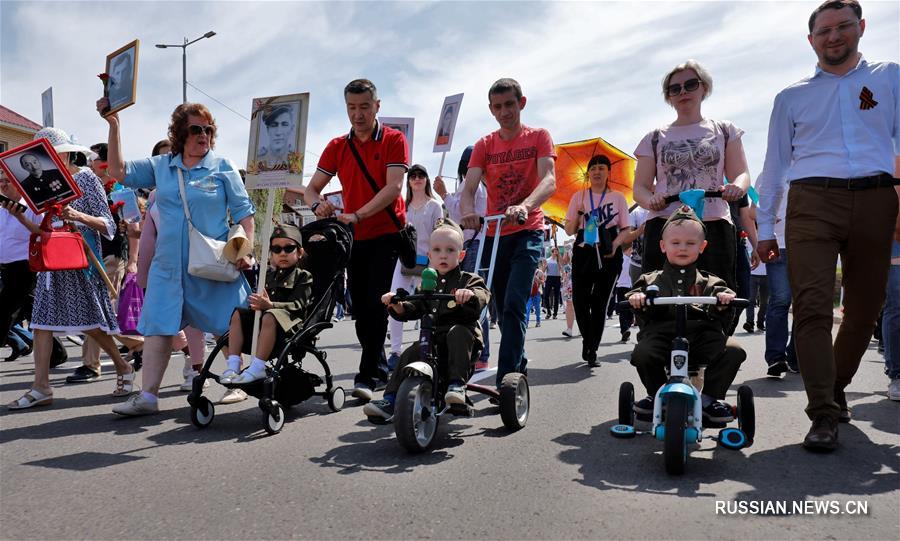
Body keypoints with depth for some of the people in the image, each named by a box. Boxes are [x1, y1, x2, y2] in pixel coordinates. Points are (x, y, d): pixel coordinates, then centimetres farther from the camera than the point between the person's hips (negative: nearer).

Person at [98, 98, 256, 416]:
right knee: (158, 327, 1)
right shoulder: (160, 166, 11)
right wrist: (113, 126, 6)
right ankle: (148, 396, 6)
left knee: (228, 327, 1)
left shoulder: (223, 167, 0)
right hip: (168, 266, 4)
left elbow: (243, 211, -1)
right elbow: (119, 171, 11)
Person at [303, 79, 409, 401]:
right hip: (355, 237, 5)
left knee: (375, 302, -12)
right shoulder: (336, 147, 7)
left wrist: (357, 215, -29)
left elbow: (393, 187, -17)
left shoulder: (394, 140, -5)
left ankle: (367, 376, -7)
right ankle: (380, 369, 24)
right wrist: (318, 204, -22)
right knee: (360, 308, 8)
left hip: (387, 233, -5)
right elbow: (312, 188, 3)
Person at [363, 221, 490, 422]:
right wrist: (396, 304, -9)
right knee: (410, 354, -18)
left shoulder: (468, 279, 6)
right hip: (433, 337, 4)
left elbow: (482, 295, -15)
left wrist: (470, 294, -39)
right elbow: (412, 310, 12)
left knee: (457, 333, -35)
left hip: (462, 332, -3)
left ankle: (457, 384, -33)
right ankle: (390, 400, -15)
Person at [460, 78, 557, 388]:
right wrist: (468, 210, -30)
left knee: (513, 305, -17)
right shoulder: (484, 145, 8)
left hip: (528, 233, -4)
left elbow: (549, 180, -15)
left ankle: (506, 380, -14)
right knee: (503, 309, 11)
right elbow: (469, 188, -6)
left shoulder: (538, 137, 1)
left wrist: (524, 206, -36)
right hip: (493, 235, 4)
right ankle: (519, 366, 30)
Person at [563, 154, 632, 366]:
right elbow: (569, 230, 9)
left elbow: (626, 230, 7)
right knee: (580, 301, -4)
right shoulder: (579, 196, 11)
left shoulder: (617, 197, 9)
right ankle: (587, 341, 23)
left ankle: (592, 350, 8)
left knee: (600, 304, -2)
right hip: (583, 253, 1)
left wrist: (616, 244, -12)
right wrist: (579, 213, -9)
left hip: (608, 256, -1)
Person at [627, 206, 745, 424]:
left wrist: (724, 299, -15)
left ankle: (710, 398, 2)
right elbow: (643, 315, 4)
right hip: (662, 332, -1)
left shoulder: (709, 282, 18)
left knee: (733, 352, -23)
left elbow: (723, 318, 7)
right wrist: (637, 298, -18)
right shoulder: (652, 280, 16)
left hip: (702, 333, 1)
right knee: (643, 354, -30)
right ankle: (656, 395, 3)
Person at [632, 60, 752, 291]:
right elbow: (639, 187, 11)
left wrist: (737, 187, -13)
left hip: (714, 224, 0)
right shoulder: (655, 139, 18)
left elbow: (741, 173, 11)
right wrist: (651, 200, -12)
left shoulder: (724, 131, 19)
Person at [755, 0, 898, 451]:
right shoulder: (792, 96, 17)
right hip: (812, 201, -1)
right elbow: (774, 165, 16)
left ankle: (836, 387, 27)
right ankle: (823, 414, -13)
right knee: (812, 305, -14)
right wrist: (765, 228, 10)